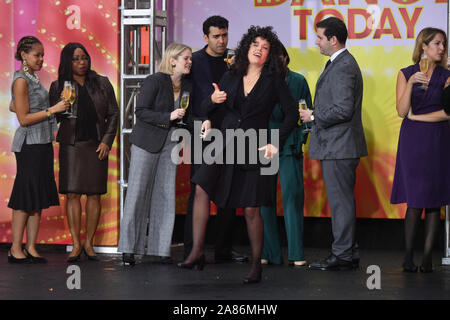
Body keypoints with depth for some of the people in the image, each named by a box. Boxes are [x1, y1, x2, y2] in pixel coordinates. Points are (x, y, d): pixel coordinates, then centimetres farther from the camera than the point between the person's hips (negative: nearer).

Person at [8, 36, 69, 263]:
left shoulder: (32, 78, 15)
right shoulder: (21, 81, -12)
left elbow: (13, 107, 27)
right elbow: (23, 119, -15)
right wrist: (52, 110, -17)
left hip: (43, 143, 9)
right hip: (30, 144, -9)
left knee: (39, 197, 7)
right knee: (26, 197, -6)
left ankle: (31, 248, 9)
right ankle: (15, 249, -2)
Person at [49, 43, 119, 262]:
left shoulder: (102, 84, 8)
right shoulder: (59, 86, 5)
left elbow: (113, 114, 9)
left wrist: (107, 141, -1)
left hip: (96, 145, 1)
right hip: (71, 145, -1)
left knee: (94, 194, 0)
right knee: (73, 194, -6)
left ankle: (89, 243, 7)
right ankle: (76, 245, -3)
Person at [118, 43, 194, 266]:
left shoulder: (187, 86, 9)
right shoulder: (154, 81, -10)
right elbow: (141, 112, -14)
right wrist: (168, 117, -22)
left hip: (170, 143, 6)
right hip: (146, 141, -6)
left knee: (166, 194, 2)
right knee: (138, 192, -4)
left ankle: (160, 248, 6)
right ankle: (129, 248, 1)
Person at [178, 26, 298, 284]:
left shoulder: (273, 81, 2)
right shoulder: (231, 78, 11)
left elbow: (292, 113, 2)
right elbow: (208, 108, 17)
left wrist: (277, 143, -7)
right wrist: (213, 100, -7)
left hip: (253, 149, -3)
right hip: (224, 144, 3)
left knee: (251, 210, -2)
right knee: (202, 187, -20)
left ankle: (256, 264, 12)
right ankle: (197, 252, -22)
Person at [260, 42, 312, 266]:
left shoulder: (298, 81, 7)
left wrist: (301, 139, -2)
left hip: (290, 148, -1)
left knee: (293, 198, -5)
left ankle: (296, 254, -1)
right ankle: (269, 253, 8)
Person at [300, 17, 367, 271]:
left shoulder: (344, 67, -17)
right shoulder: (341, 63, 17)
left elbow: (343, 109, -23)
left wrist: (314, 116, -13)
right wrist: (316, 115, 15)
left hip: (339, 146, -11)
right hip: (338, 145, 11)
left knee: (341, 200, -6)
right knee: (342, 200, 14)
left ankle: (342, 255, -2)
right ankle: (349, 252, 20)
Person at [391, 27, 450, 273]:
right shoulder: (406, 74, 5)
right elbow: (402, 111, -4)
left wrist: (418, 116, -5)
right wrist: (411, 83, -14)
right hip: (412, 142, -1)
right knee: (415, 202, -4)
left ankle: (427, 256, 3)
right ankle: (408, 256, 3)